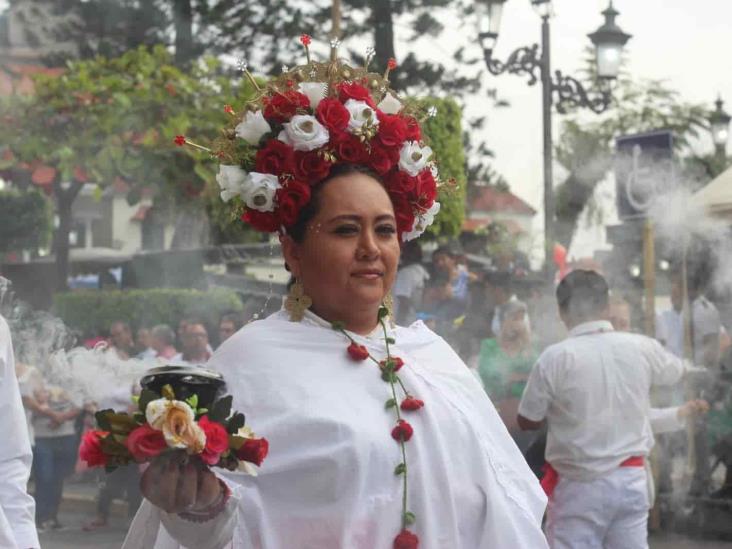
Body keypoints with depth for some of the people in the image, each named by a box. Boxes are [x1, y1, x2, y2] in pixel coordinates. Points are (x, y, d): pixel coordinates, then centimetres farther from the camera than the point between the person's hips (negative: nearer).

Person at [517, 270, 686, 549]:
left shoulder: (555, 357, -15)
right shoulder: (642, 347, -3)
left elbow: (527, 421, -4)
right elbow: (676, 371, 21)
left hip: (579, 485, -4)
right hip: (632, 478, 4)